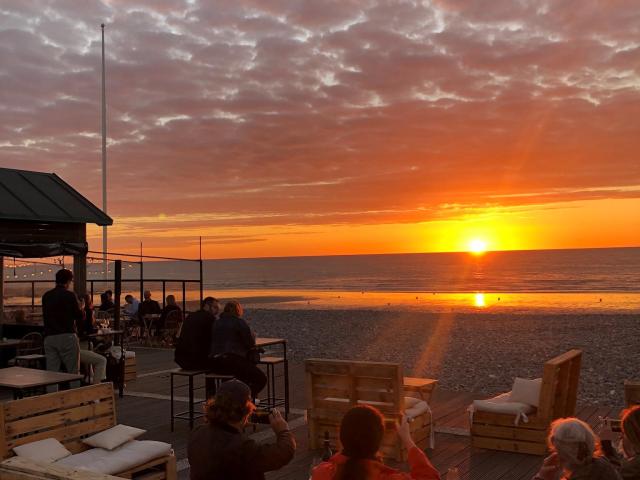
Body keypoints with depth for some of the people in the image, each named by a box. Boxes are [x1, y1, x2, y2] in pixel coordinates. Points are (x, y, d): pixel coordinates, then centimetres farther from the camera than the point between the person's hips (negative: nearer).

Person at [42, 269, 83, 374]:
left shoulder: (46, 296, 10)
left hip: (49, 337, 5)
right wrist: (81, 308, 17)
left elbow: (45, 316, 19)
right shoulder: (70, 295, -6)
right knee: (73, 372, 1)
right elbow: (79, 317, -4)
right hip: (67, 336, -5)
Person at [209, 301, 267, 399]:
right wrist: (253, 335, 17)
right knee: (261, 379, 2)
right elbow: (251, 343, -5)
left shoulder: (216, 323, 16)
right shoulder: (239, 322, -3)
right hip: (232, 361, -8)